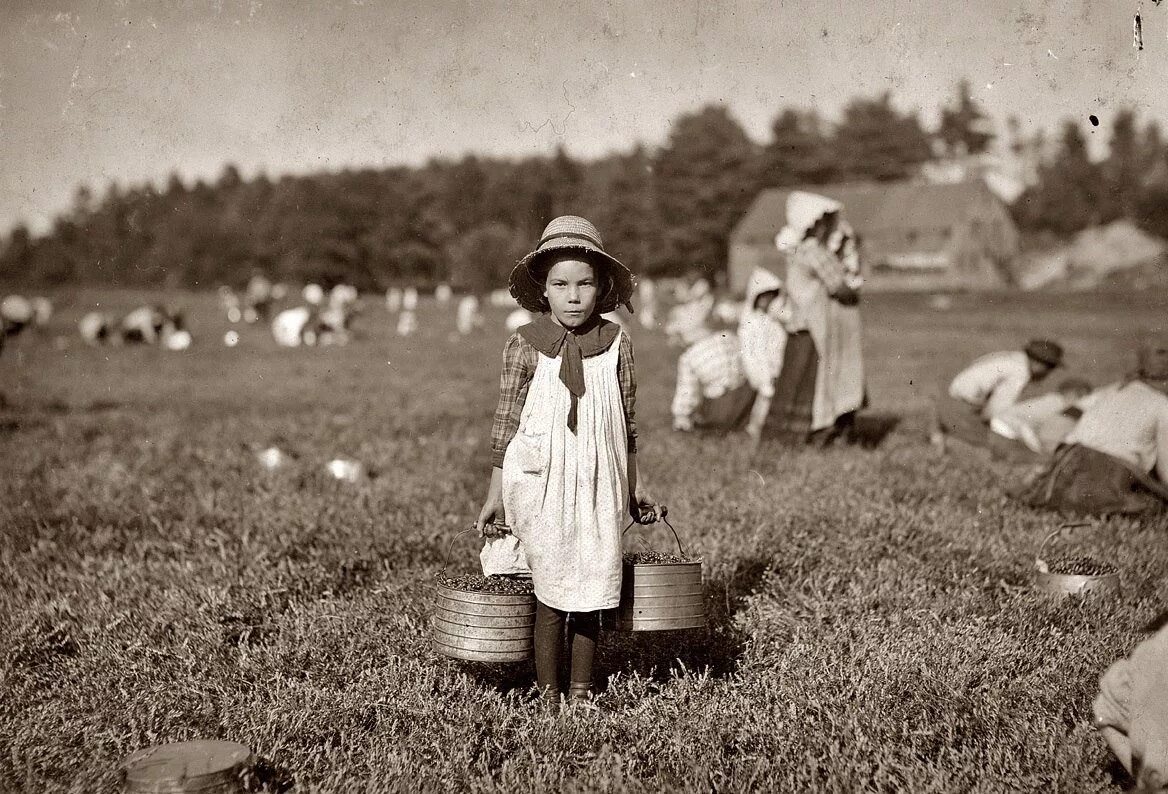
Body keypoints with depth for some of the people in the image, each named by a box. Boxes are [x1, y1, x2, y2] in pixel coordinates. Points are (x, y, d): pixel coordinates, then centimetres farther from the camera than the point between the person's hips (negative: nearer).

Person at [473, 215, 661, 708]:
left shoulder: (616, 344, 1)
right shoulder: (524, 346, -4)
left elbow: (628, 423, 10)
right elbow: (505, 423, 1)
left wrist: (632, 492, 14)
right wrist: (495, 495, 2)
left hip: (596, 485, 2)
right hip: (539, 483, -2)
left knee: (590, 589, 7)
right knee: (551, 592, 1)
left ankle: (581, 690, 23)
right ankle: (547, 695, 15)